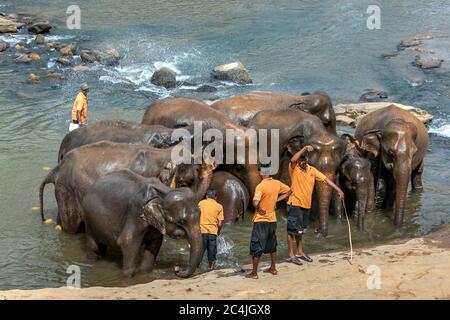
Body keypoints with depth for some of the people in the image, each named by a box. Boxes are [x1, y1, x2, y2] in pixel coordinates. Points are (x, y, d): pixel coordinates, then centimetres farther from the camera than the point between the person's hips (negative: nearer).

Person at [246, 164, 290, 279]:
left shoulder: (261, 186, -21)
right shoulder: (277, 184, 0)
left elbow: (255, 203, -29)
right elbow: (288, 191, 17)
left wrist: (259, 210, -9)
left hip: (261, 220, -6)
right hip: (272, 219, 7)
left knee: (256, 247, 1)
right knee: (272, 244, 21)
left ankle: (254, 273, 4)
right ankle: (273, 268, 30)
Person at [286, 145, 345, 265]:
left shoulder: (312, 170, 8)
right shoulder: (294, 169, -10)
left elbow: (325, 179, 8)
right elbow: (292, 160, -32)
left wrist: (338, 189, 0)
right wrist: (304, 149, -35)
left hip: (306, 205, 6)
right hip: (295, 204, -6)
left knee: (300, 230, 18)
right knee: (292, 230, -3)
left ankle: (300, 252, 28)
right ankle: (291, 255, 4)